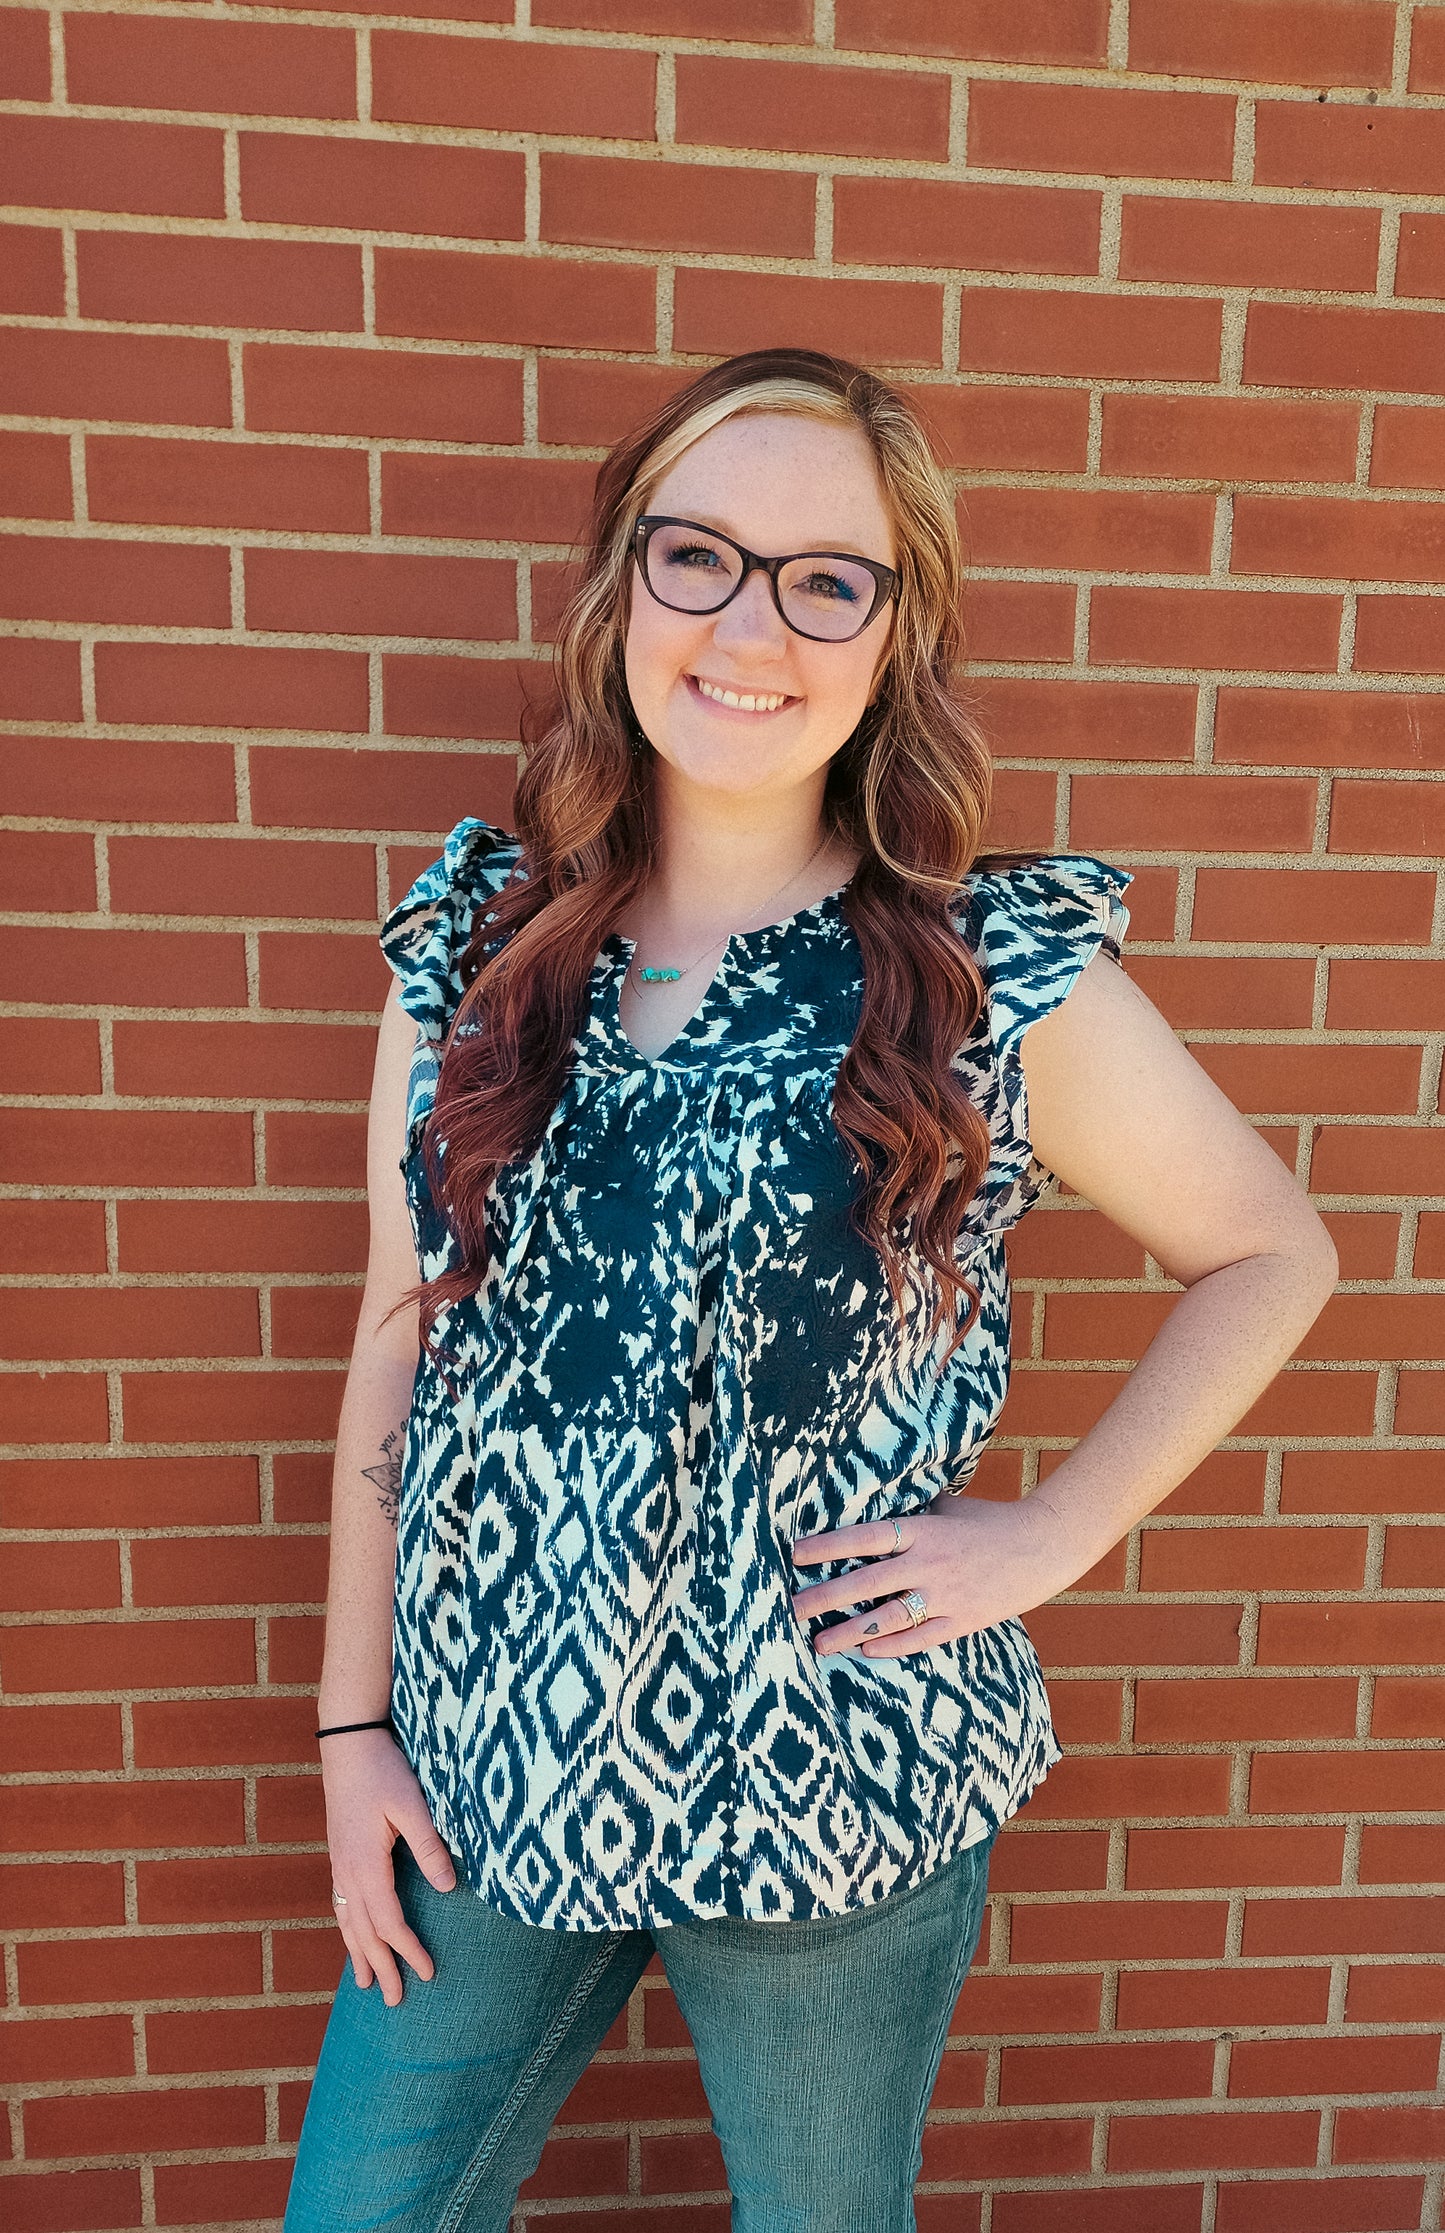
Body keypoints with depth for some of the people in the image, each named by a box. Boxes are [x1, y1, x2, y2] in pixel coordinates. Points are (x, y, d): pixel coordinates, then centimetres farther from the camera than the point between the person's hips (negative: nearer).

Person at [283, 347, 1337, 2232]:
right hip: (485, 1771, 3)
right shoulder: (472, 940, -4)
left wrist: (1050, 1537, -10)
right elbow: (402, 1339, 0)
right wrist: (355, 1721, 3)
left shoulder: (1009, 976, -12)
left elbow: (1274, 1255, -1)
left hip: (837, 1790, -2)